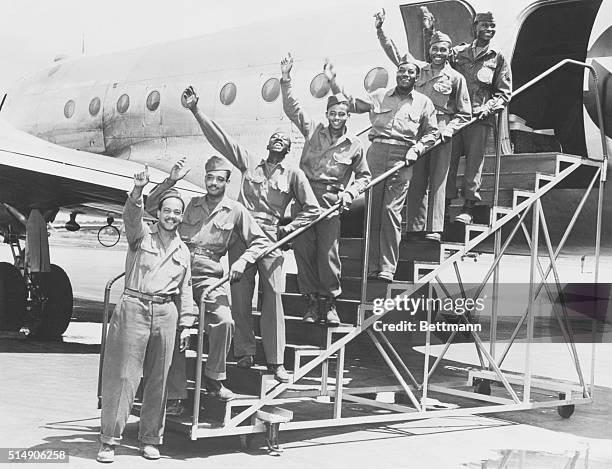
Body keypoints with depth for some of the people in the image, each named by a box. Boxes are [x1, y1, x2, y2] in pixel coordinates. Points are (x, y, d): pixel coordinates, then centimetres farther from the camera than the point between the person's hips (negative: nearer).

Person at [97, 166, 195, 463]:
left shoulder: (183, 251, 14)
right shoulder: (141, 236, 2)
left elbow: (184, 290, 18)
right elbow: (131, 216, -20)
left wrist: (186, 323, 13)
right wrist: (138, 191, -39)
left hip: (165, 314, 4)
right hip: (134, 308, -4)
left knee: (158, 378, 8)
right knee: (122, 375, -4)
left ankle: (150, 440, 19)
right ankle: (109, 440, 2)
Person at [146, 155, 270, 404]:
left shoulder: (235, 210, 10)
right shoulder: (190, 204, 15)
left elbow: (261, 241, 12)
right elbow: (151, 204, 15)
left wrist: (242, 261, -4)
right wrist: (171, 180, 2)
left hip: (209, 276, -1)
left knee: (224, 321, -25)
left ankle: (213, 378, -6)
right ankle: (176, 393, -2)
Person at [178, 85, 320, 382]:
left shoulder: (293, 174, 8)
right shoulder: (249, 162, 12)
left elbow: (312, 209, 11)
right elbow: (219, 138, 8)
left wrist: (287, 229, 1)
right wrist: (196, 111, 2)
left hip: (270, 236, -2)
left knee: (272, 296, -6)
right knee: (240, 295, 1)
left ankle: (276, 361, -3)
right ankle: (245, 352, 11)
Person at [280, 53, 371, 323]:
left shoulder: (354, 145, 6)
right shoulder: (314, 130, 8)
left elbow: (364, 176, 15)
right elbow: (291, 108, 4)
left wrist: (349, 192, -3)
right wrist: (286, 79, -6)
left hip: (331, 200, -1)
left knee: (328, 252, -3)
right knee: (303, 248, -1)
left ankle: (329, 302, 9)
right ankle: (312, 301, 8)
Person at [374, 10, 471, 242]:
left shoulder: (456, 78, 4)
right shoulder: (419, 68, 11)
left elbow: (464, 114, 5)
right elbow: (394, 52, 15)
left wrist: (447, 129, -10)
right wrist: (380, 29, 4)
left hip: (441, 134, -3)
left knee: (437, 181, -6)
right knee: (416, 181, 2)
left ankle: (434, 229, -10)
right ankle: (415, 227, 5)